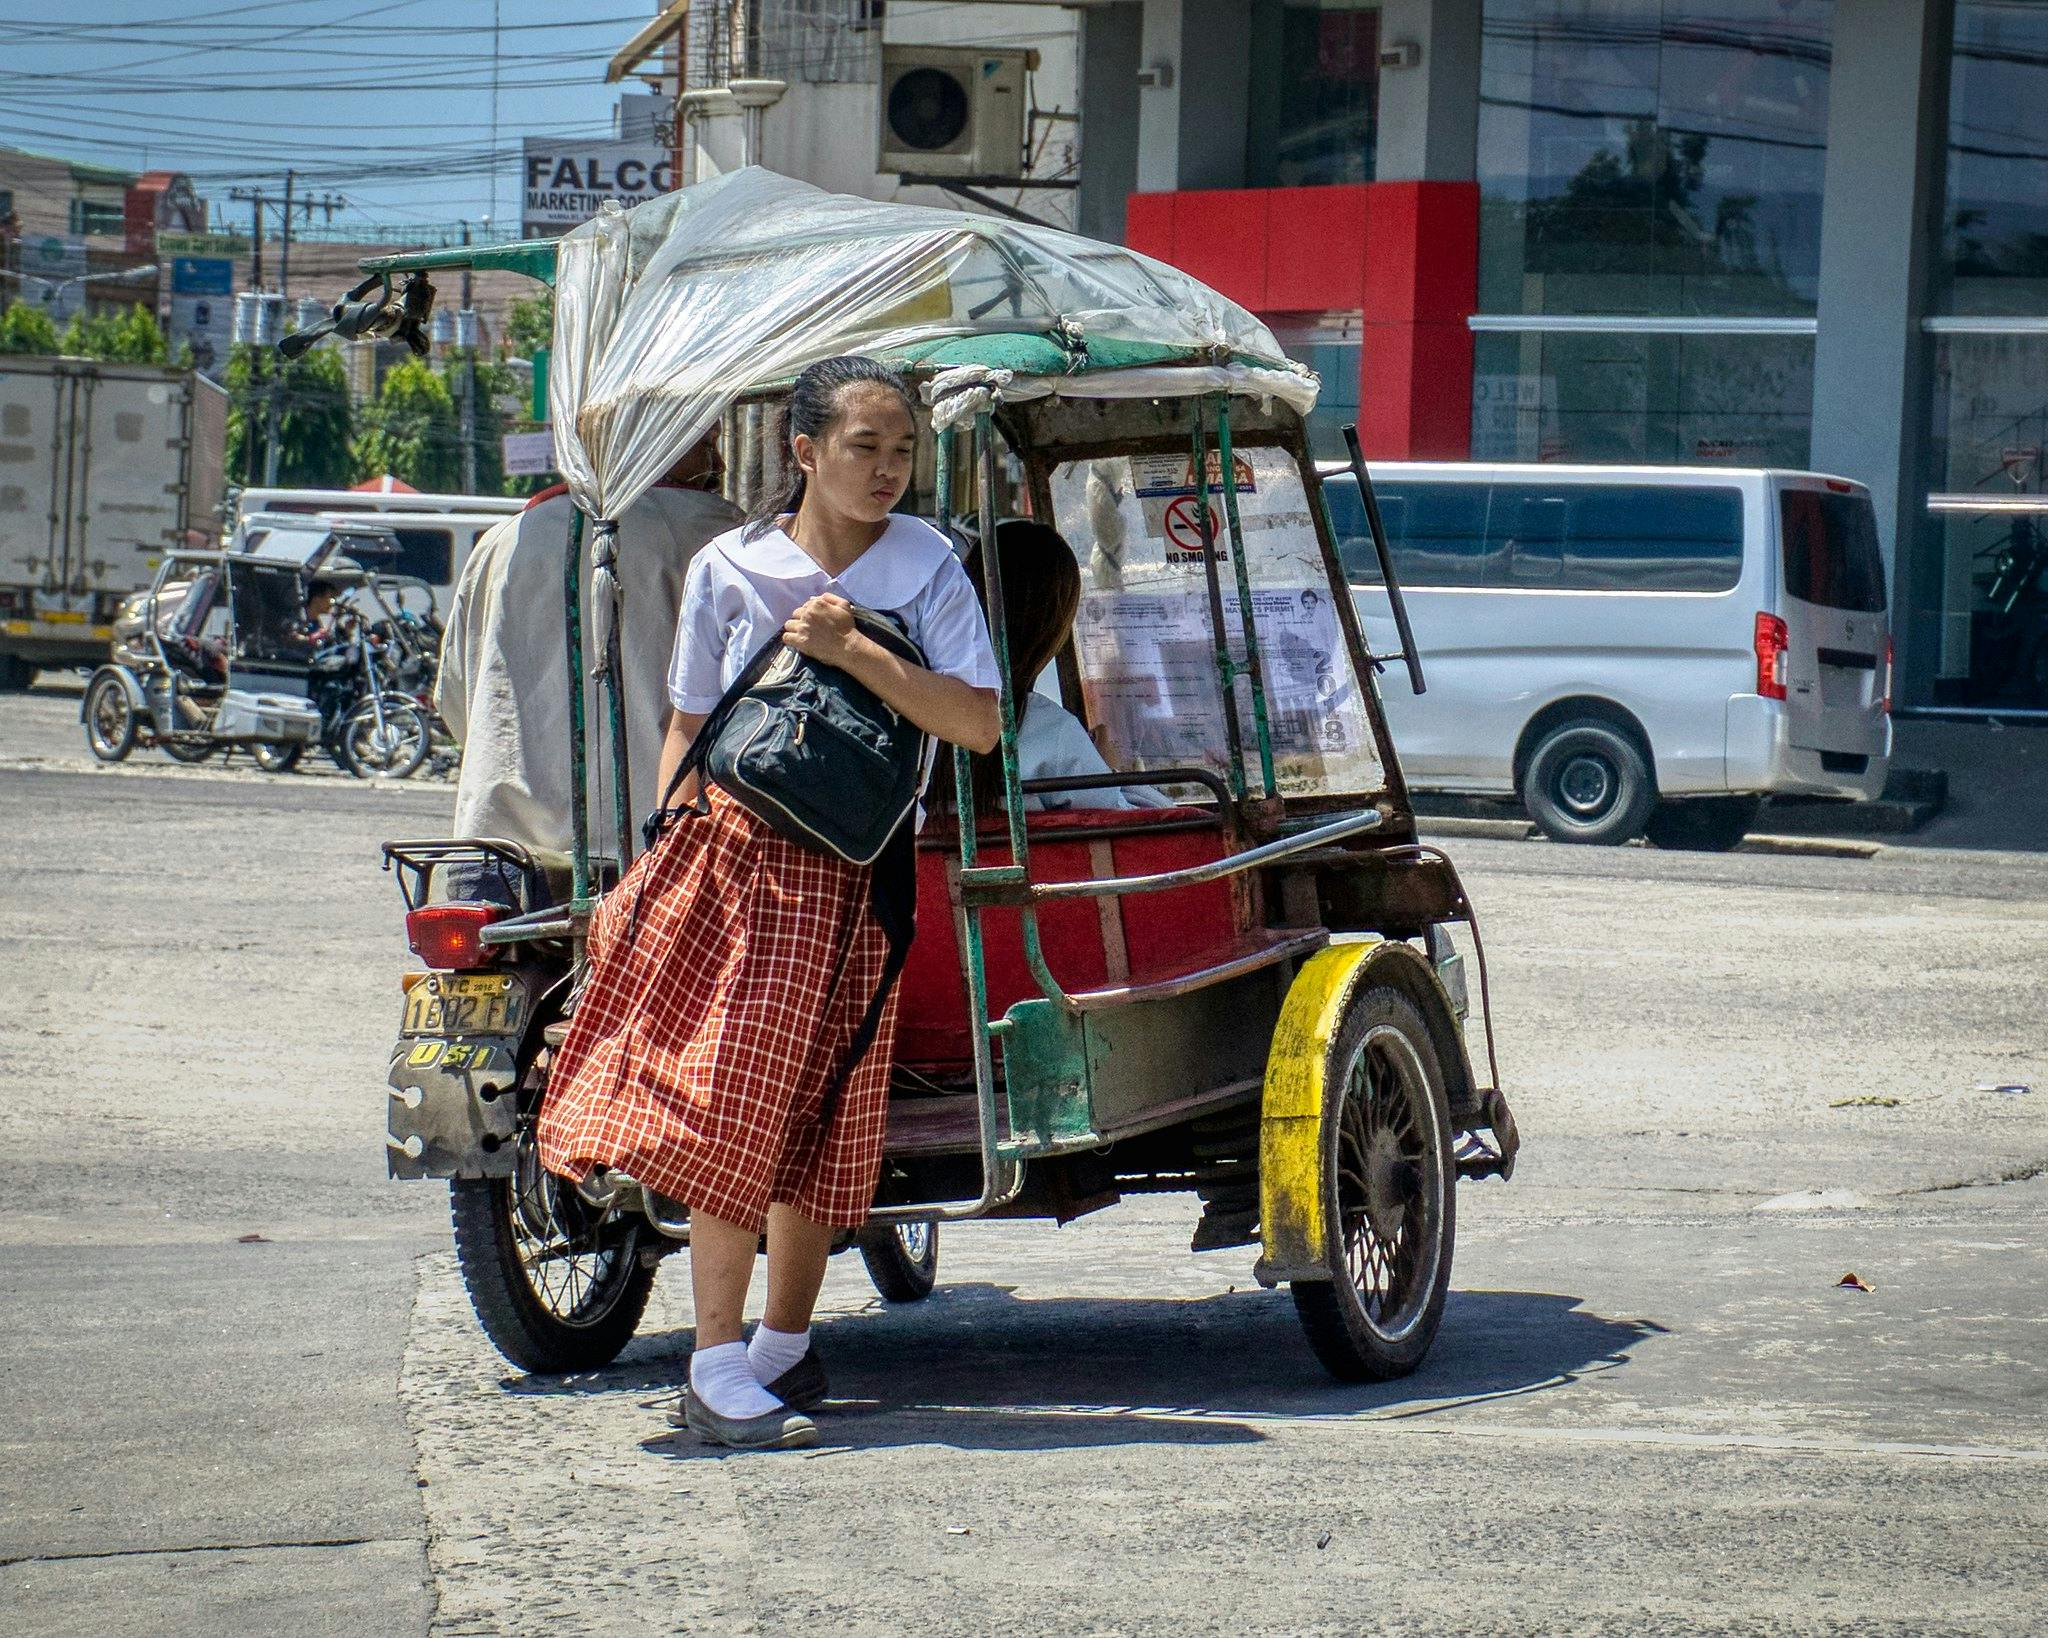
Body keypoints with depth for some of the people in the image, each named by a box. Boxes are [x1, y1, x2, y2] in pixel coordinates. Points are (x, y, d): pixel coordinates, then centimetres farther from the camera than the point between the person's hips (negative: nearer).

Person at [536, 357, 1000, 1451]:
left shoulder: (927, 567, 4)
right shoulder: (729, 569, 5)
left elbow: (978, 725, -7)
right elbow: (688, 728, 12)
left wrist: (854, 651, -15)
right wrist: (658, 862, 5)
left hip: (854, 876, 1)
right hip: (732, 852, -1)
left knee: (820, 1117, 6)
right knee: (731, 1104, -8)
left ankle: (782, 1344, 23)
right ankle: (718, 1371, -8)